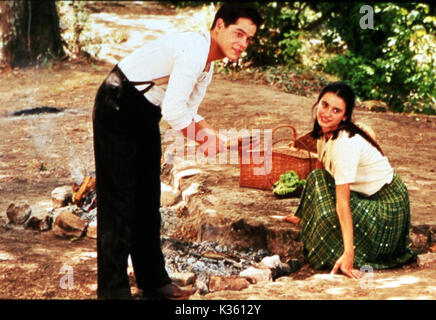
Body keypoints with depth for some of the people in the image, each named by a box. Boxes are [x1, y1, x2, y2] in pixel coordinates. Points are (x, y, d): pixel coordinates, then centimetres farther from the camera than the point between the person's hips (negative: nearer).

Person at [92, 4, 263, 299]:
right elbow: (173, 110, -30)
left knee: (148, 199, 14)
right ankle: (113, 289, -2)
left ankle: (153, 281, 25)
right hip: (118, 109, -10)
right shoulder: (195, 49, -24)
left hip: (145, 114, 10)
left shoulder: (208, 63, 9)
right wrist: (204, 140, -17)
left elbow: (189, 113, 10)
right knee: (119, 199, -8)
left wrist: (212, 133, -9)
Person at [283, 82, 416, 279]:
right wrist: (304, 216, 22)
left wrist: (348, 253, -35)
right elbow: (325, 178, 14)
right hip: (365, 195, 9)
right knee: (317, 178, 1)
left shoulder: (345, 144, -29)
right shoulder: (325, 133, -2)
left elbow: (342, 202, -34)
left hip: (386, 208, -9)